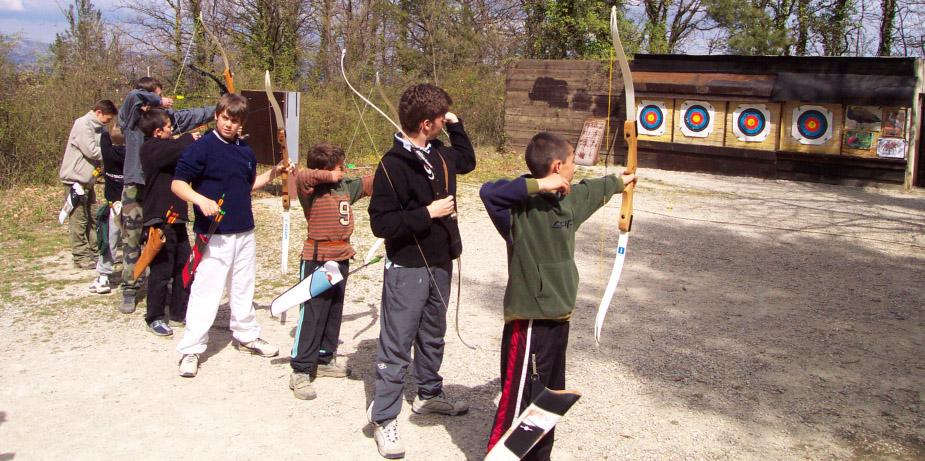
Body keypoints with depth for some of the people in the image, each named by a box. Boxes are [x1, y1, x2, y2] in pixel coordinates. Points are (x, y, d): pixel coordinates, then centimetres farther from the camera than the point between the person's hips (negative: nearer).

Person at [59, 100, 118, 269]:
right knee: (79, 219, -4)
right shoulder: (83, 125, -15)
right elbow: (92, 151, -22)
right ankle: (80, 256, 1)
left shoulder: (98, 128, 14)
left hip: (87, 179, 9)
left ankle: (95, 251, 20)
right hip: (76, 178, -9)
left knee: (93, 217, 12)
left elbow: (102, 149, 9)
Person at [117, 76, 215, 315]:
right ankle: (129, 290, 7)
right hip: (135, 186, -4)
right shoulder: (130, 118, -4)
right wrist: (159, 102, -9)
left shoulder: (166, 116, 8)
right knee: (131, 238, 0)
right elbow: (134, 96, -22)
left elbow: (193, 115, 10)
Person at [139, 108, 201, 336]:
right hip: (160, 220, -9)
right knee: (162, 269, -4)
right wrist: (189, 138, -14)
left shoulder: (165, 145, 17)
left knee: (183, 266, 13)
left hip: (176, 217, 9)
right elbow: (176, 150, -32)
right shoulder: (151, 148, -13)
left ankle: (180, 313, 24)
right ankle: (154, 318, 7)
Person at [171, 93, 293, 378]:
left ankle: (246, 335, 36)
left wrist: (274, 172, 9)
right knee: (206, 290, -5)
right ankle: (191, 349, 6)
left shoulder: (246, 152, 10)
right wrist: (200, 200, -31)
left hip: (244, 233, 7)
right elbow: (177, 183, -14)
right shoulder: (201, 148, -11)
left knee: (243, 288, 19)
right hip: (214, 235, -7)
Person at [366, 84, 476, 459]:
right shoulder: (394, 164, -20)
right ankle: (384, 419, 12)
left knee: (432, 336, 23)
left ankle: (429, 393, 42)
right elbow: (380, 223, -22)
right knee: (396, 346, 0)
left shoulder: (440, 154, 4)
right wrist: (427, 213, -22)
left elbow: (467, 160, 27)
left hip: (440, 263, 8)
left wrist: (456, 126, 15)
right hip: (407, 269, -8)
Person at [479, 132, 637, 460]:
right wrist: (537, 184, -36)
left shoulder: (570, 199, 7)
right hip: (530, 322, -9)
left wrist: (619, 181, 46)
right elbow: (489, 192, -38)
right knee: (518, 404, -2)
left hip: (558, 318, 9)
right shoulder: (524, 204, -19)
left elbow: (594, 190, 29)